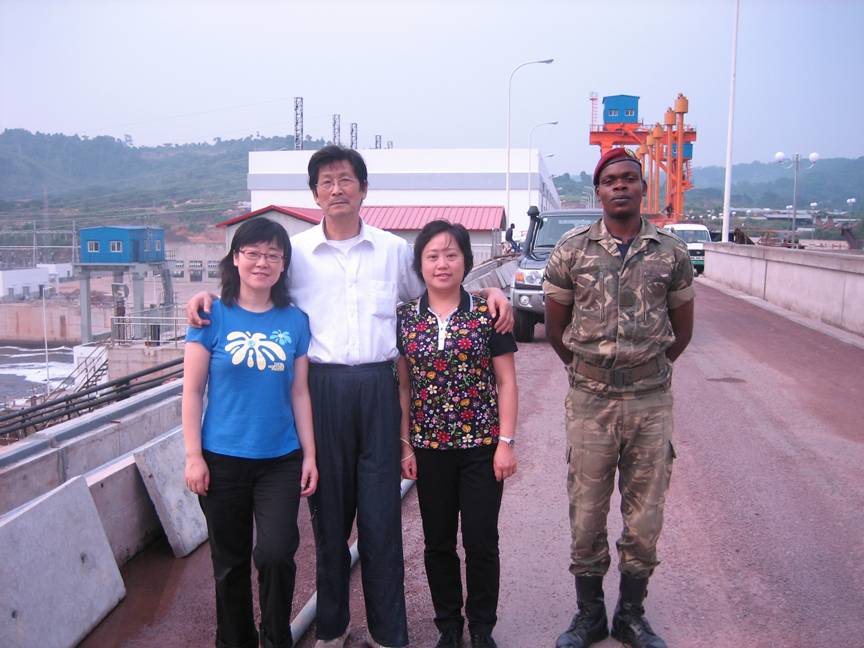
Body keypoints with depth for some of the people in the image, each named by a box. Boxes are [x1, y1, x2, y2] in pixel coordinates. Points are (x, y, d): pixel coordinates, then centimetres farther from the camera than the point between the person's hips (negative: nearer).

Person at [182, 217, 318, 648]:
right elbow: (192, 390, -2)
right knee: (231, 562, 11)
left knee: (276, 553, -9)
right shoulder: (212, 316, -3)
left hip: (281, 461, 1)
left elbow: (299, 393, 6)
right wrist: (193, 456, -6)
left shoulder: (294, 321, 3)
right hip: (223, 460, -1)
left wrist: (310, 454, 3)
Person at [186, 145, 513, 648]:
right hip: (321, 386, 0)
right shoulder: (296, 251, 6)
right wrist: (207, 295, -3)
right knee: (329, 511, 9)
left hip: (377, 386, 0)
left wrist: (491, 291, 7)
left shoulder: (394, 249, 10)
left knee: (381, 511, 3)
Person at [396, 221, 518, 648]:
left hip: (481, 445, -2)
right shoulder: (406, 318, 2)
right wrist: (405, 444, 3)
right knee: (438, 543, 13)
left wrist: (506, 441, -7)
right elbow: (403, 386, 6)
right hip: (430, 448, 2)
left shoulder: (487, 314, -4)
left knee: (481, 543, 5)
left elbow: (506, 382, -2)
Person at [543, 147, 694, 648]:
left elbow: (682, 329, 13)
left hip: (652, 400, 1)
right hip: (590, 400, -1)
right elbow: (556, 327, 9)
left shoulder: (672, 252, 1)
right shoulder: (571, 250, -1)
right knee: (587, 515, 7)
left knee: (645, 517, 10)